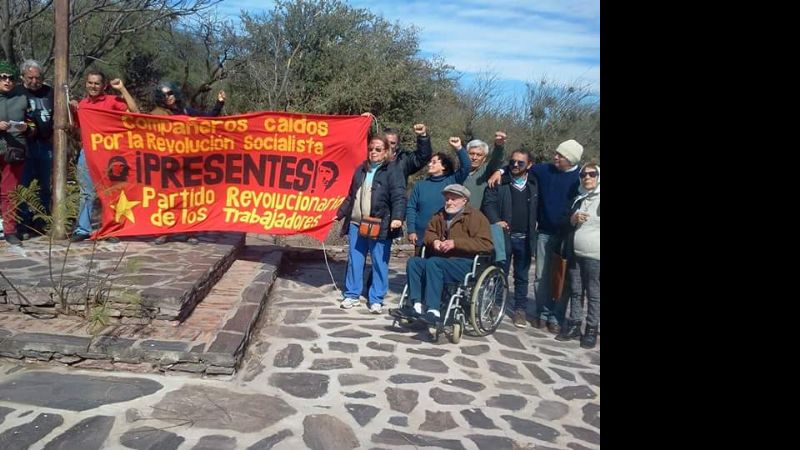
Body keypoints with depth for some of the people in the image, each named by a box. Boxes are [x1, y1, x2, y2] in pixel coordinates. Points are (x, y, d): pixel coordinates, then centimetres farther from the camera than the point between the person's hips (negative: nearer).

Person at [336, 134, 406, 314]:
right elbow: (351, 196, 24)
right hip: (356, 224, 5)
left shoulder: (392, 172, -3)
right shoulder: (361, 170, 16)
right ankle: (352, 295, 21)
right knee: (354, 260, 9)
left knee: (379, 263, 1)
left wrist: (397, 217, -29)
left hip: (379, 226, -5)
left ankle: (376, 299, 10)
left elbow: (399, 198, -14)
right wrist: (340, 213, 25)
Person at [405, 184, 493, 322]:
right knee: (413, 262, -18)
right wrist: (434, 241, 3)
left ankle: (434, 309, -36)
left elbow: (486, 244, -12)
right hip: (441, 260, 7)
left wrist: (455, 243, -17)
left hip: (465, 263, -7)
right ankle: (417, 304, -27)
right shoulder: (440, 215, 20)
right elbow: (429, 232, 30)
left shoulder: (475, 216, -1)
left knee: (433, 263, -33)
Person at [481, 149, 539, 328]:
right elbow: (488, 203, -7)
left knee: (521, 277, 11)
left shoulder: (534, 184, 6)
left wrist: (533, 231, -1)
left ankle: (520, 310, 20)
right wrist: (496, 221, -21)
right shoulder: (500, 182, -2)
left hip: (524, 239, 2)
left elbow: (537, 209, 8)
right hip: (504, 237, -2)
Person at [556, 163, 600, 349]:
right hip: (575, 253, 6)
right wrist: (574, 218, 0)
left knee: (594, 295, 2)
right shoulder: (579, 199, 13)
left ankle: (591, 330, 10)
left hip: (594, 256, -6)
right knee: (575, 292, 11)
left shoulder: (598, 199, -5)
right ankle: (574, 326, 21)